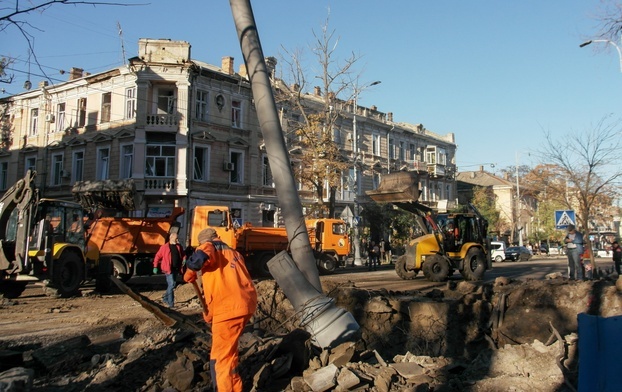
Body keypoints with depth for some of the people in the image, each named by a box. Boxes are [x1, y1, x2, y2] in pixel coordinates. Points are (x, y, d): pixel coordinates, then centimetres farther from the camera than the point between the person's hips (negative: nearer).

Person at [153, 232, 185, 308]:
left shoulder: (178, 246, 10)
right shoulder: (165, 247, -6)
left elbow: (183, 254, 19)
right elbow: (158, 256, -3)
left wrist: (184, 259, -3)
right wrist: (155, 267, -8)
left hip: (176, 269, 6)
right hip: (169, 269, -6)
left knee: (172, 285, 15)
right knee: (171, 285, -9)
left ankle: (165, 298, 34)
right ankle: (171, 303, -4)